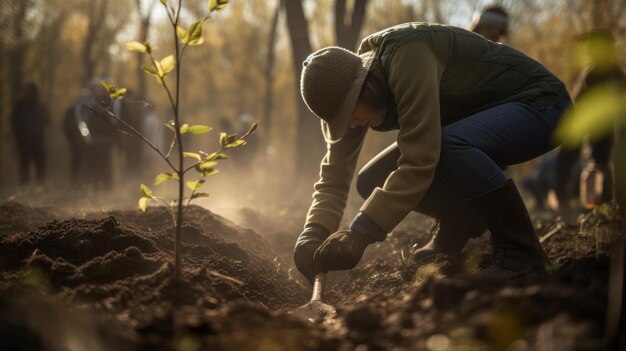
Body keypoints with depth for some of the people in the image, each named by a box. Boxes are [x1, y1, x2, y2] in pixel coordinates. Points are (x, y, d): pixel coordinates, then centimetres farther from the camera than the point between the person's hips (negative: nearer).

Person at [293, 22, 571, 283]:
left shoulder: (408, 55, -33)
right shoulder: (350, 87, -8)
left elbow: (419, 160, -38)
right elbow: (334, 175, -6)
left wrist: (360, 233, -38)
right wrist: (312, 236, -23)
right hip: (480, 119, 8)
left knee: (449, 145, -38)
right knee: (373, 181, -4)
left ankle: (521, 251, -20)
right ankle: (463, 221, 17)